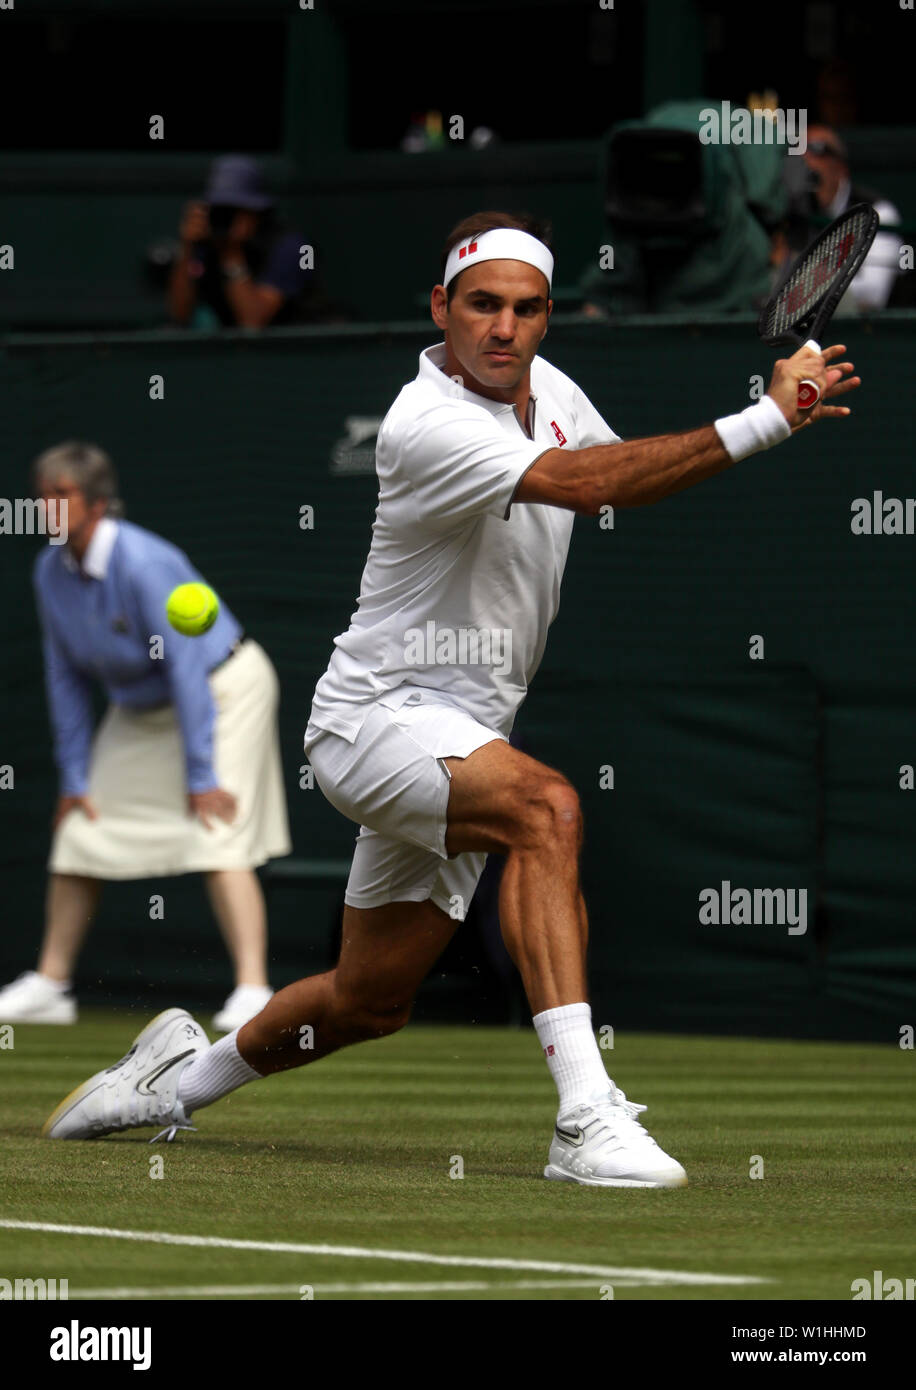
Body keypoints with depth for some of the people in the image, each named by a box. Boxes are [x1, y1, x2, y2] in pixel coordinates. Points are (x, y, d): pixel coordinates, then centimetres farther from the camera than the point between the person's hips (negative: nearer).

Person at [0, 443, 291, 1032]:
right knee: (81, 827, 6)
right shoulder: (51, 571, -8)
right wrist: (74, 774, 0)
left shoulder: (144, 563, -30)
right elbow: (66, 674, 2)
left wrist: (200, 776, -28)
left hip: (224, 689, -8)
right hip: (142, 709, 8)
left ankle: (253, 991, -22)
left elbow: (186, 667, -29)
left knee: (216, 838, -20)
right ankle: (50, 985, 17)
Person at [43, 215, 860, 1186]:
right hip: (375, 717, -9)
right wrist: (761, 423, -39)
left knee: (368, 1002, 16)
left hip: (462, 737, 9)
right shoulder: (426, 426, -23)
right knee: (546, 806, -36)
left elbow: (627, 487, 22)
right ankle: (585, 1118, -42)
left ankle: (180, 1076, 43)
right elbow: (581, 483, -36)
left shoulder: (547, 387, 4)